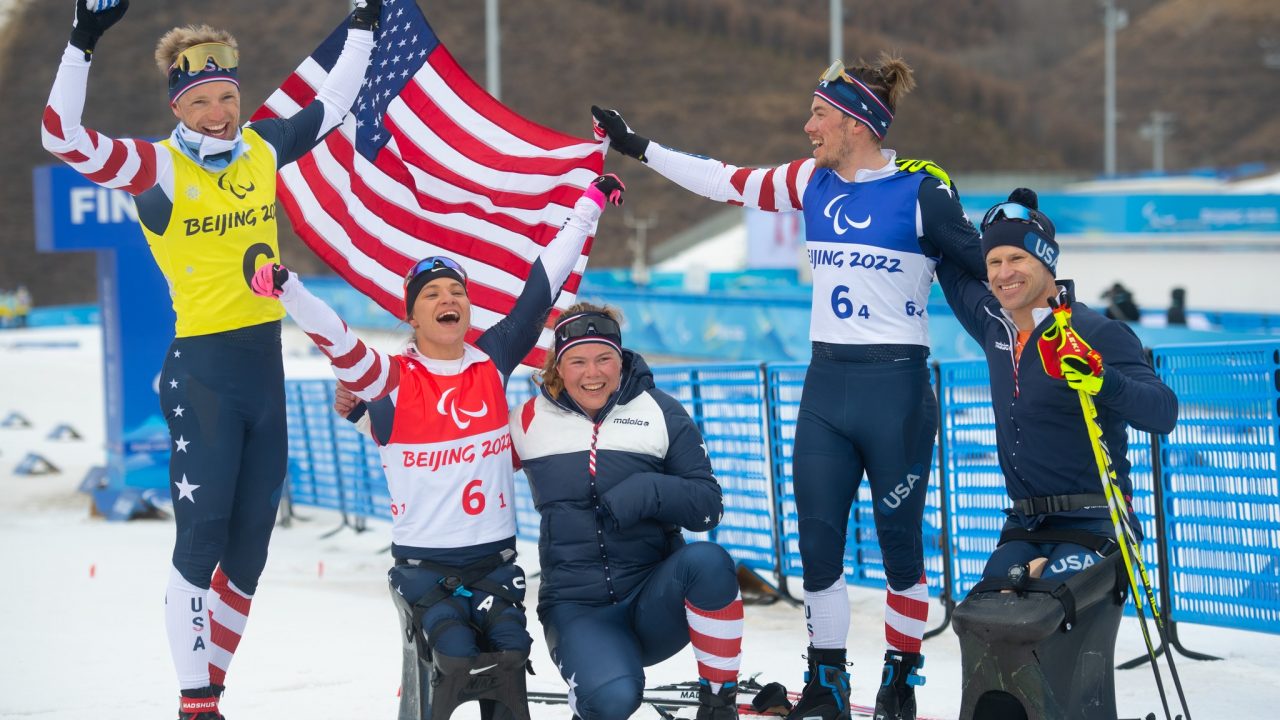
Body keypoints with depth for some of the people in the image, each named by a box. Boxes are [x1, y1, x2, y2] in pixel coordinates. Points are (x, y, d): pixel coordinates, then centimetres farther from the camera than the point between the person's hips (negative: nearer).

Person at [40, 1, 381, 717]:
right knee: (202, 539, -6)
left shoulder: (263, 149, 6)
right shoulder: (159, 167, -9)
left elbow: (334, 102, 22)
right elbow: (64, 137, -22)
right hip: (203, 369, -6)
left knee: (249, 549, 9)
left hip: (266, 367, 6)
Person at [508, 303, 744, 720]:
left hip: (656, 603, 1)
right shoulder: (530, 420, 3)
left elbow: (708, 506, -4)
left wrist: (651, 491, -22)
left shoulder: (660, 412, 2)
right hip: (579, 611, -1)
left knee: (707, 561, -33)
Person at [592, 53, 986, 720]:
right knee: (817, 541, 3)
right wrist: (640, 148, 20)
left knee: (900, 541, 4)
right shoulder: (813, 183, 7)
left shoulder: (921, 190, -10)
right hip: (825, 383, 5)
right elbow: (728, 182, 16)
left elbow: (980, 264, -5)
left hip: (895, 385, -5)